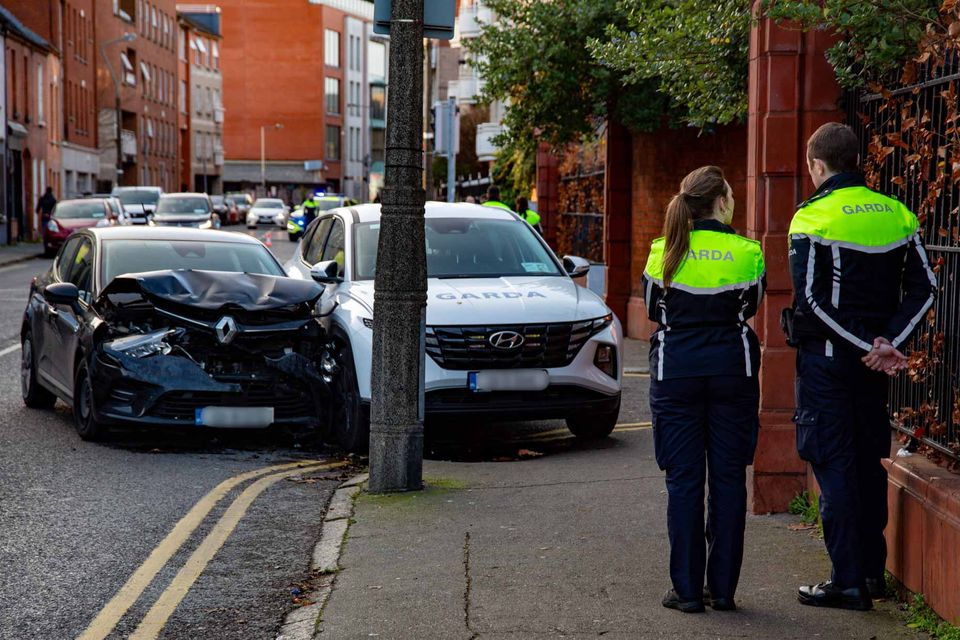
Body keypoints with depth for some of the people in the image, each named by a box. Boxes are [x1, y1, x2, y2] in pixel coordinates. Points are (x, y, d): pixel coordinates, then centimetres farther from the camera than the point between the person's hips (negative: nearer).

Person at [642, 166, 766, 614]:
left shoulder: (664, 253, -2)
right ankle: (723, 587, 11)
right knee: (728, 478, 7)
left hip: (676, 372, 0)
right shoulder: (746, 253, -5)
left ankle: (687, 589, 4)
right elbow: (750, 307, 9)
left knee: (684, 480, 4)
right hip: (733, 371, 0)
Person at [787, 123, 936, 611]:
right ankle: (873, 570, 22)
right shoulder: (896, 214, 6)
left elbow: (810, 298, -17)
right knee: (870, 460, 15)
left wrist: (868, 347, -14)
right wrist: (890, 342, -4)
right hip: (873, 360, 6)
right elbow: (924, 287, 3)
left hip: (827, 356, -5)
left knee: (833, 463, -1)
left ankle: (848, 581, -1)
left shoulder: (814, 217, -11)